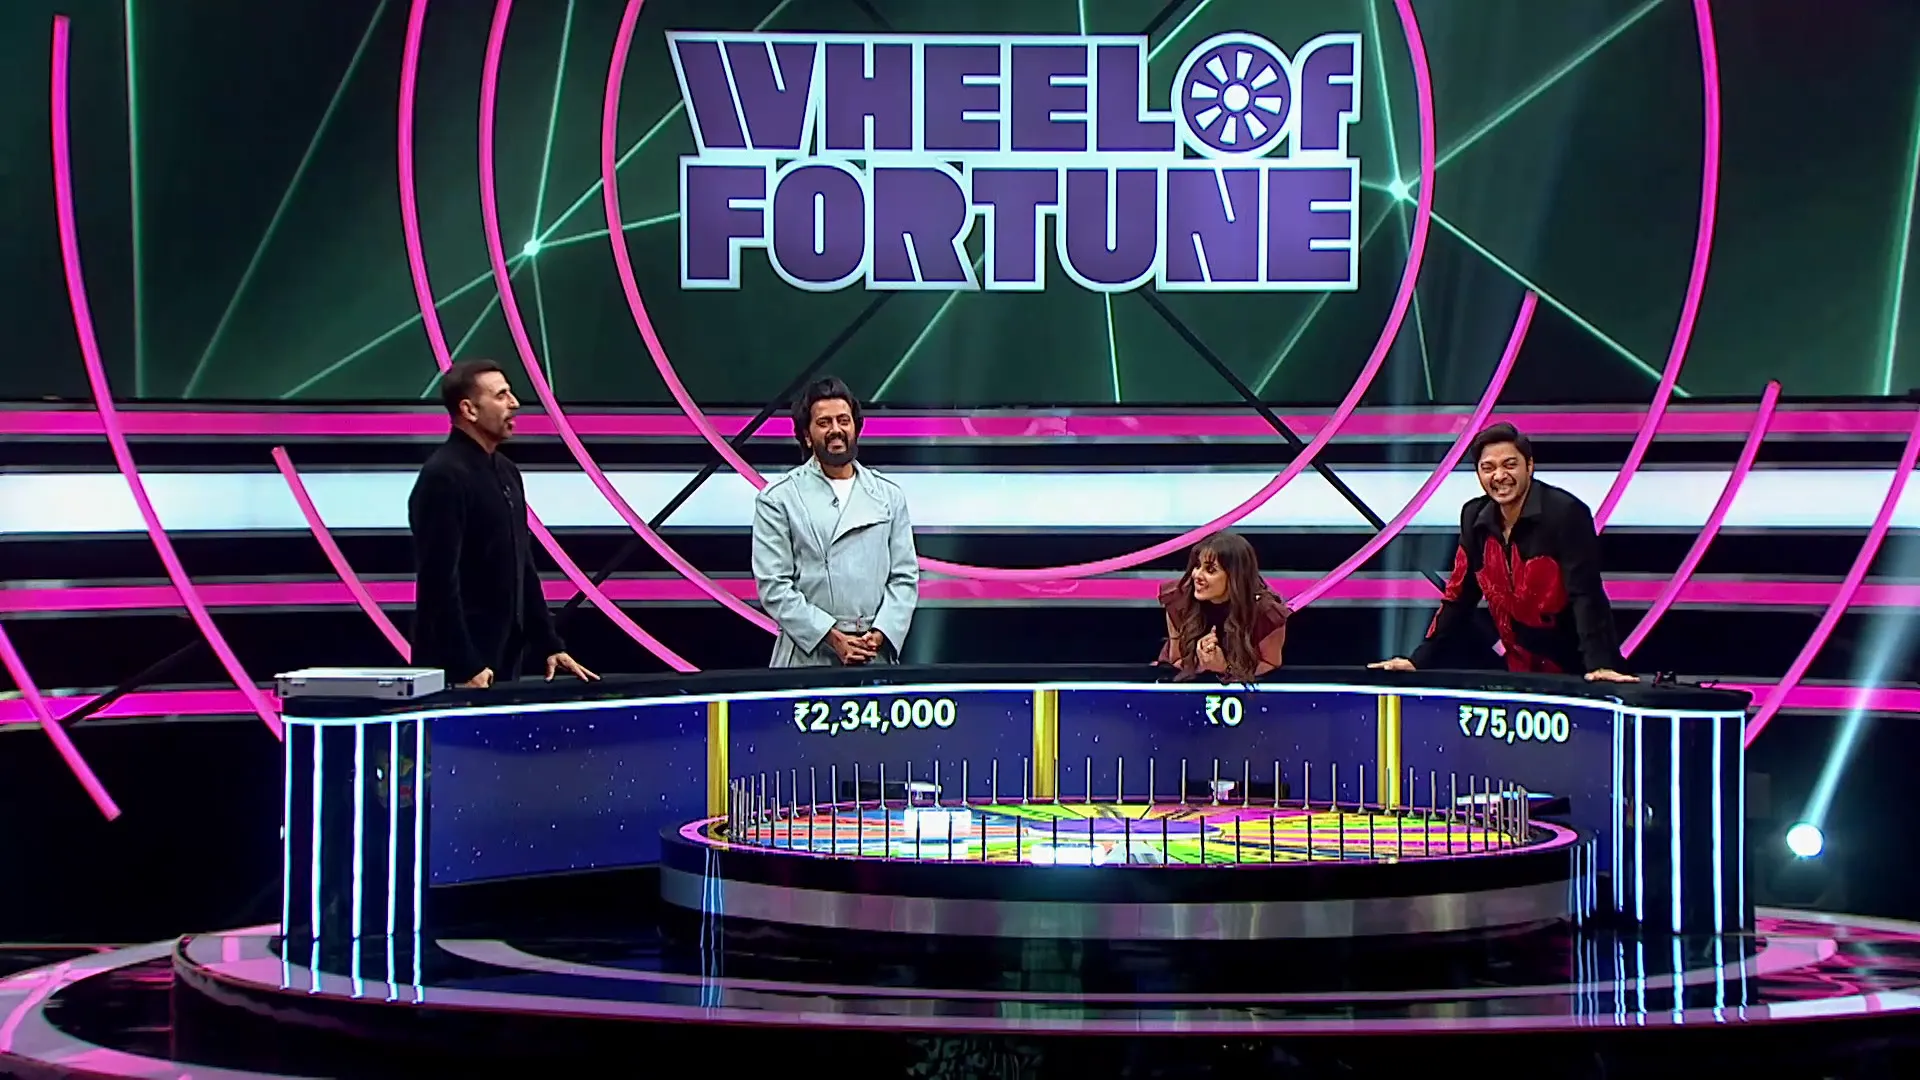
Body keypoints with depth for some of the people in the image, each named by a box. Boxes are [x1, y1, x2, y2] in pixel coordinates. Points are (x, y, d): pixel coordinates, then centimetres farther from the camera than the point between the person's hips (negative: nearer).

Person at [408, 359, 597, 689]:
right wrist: (465, 667, -22)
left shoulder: (505, 472, 13)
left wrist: (550, 645, 14)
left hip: (504, 658, 9)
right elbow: (439, 581, -20)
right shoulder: (443, 477, -15)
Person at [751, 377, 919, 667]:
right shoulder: (778, 499, 2)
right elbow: (773, 586, -5)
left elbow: (905, 577, 7)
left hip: (878, 657, 3)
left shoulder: (888, 495, 12)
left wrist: (879, 635, -9)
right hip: (808, 658, -2)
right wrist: (834, 638, -12)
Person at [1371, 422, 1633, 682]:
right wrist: (1419, 660, 4)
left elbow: (1585, 594, -21)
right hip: (1522, 672, 6)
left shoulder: (1565, 513, -15)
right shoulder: (1476, 518, 3)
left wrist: (1600, 664, -31)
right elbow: (1458, 597, 9)